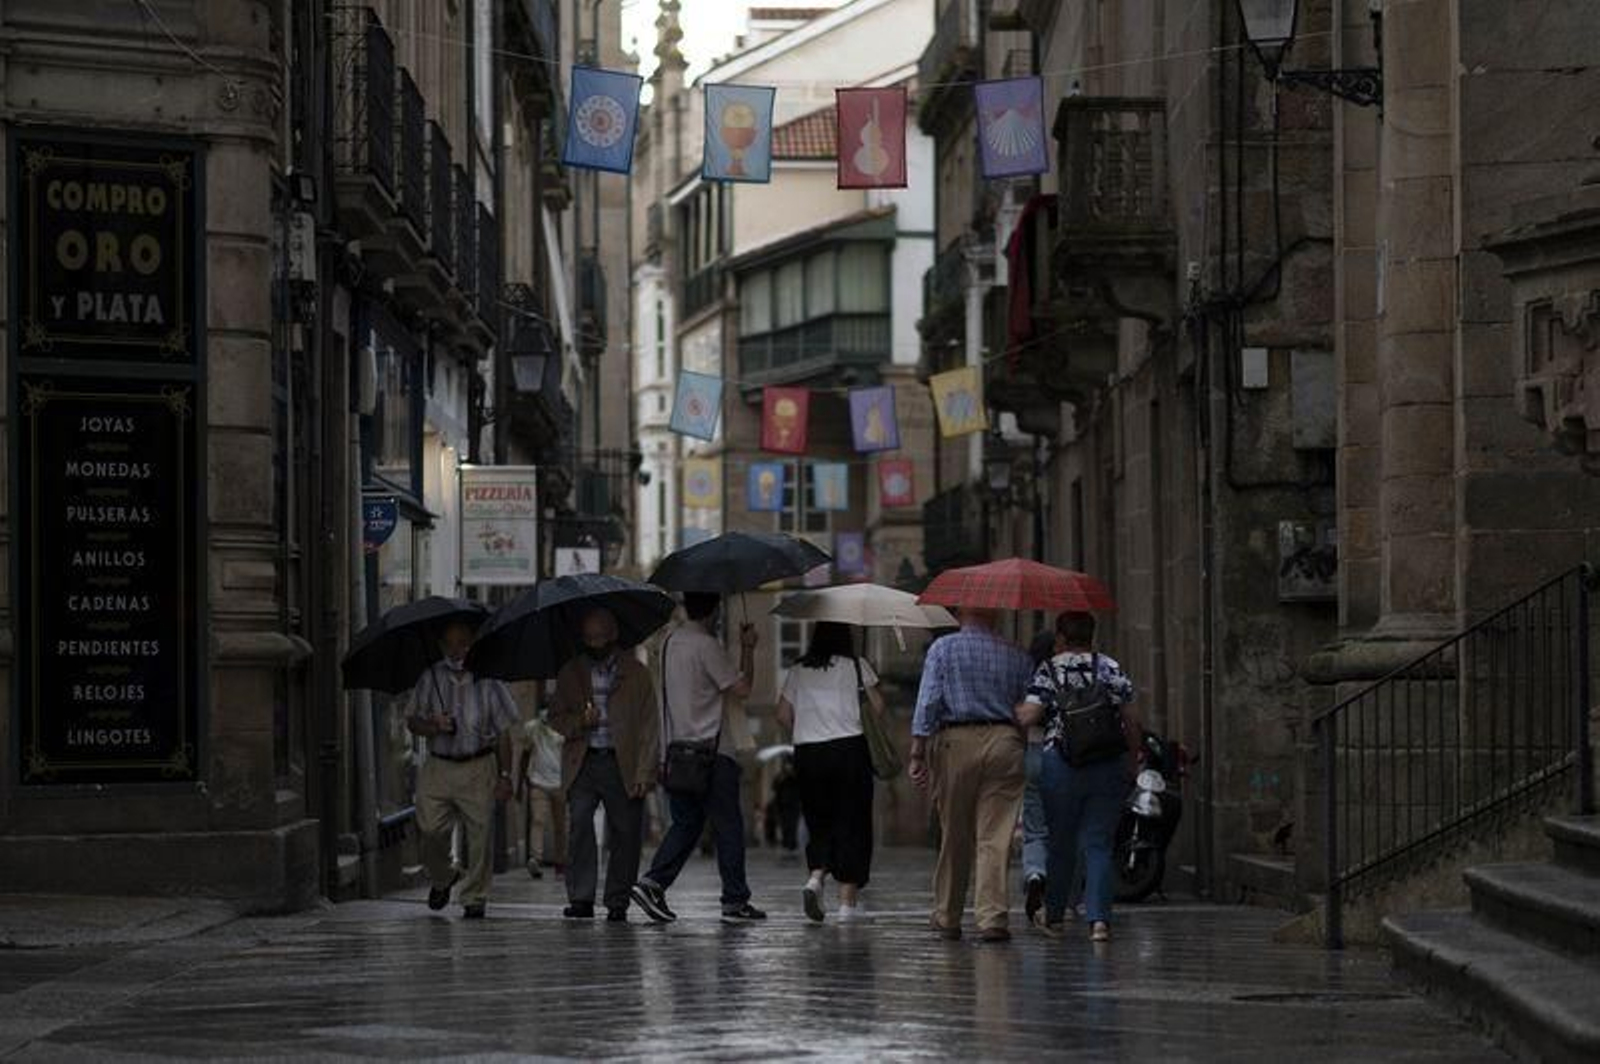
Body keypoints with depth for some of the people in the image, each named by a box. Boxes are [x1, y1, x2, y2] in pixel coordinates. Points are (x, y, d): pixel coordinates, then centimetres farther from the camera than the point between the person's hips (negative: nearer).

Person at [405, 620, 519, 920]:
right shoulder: (430, 679, 5)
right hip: (438, 766, 1)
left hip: (479, 767, -1)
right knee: (431, 829, -7)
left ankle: (475, 899, 7)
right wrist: (433, 727, -14)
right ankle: (442, 878, 22)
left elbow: (503, 732, 5)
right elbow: (412, 722, 9)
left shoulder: (487, 681, 1)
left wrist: (505, 776, 1)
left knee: (478, 833, -4)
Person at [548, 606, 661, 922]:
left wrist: (645, 773, -6)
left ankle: (617, 903, 8)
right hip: (582, 763, 1)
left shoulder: (636, 674, 6)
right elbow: (556, 716, 16)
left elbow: (649, 726, 3)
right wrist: (580, 721, -7)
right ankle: (581, 898, -12)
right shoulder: (570, 674, 12)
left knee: (625, 834, -2)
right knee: (579, 822, -15)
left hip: (622, 765, -1)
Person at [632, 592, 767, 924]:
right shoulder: (707, 645, -15)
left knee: (685, 823, 13)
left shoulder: (671, 642, 11)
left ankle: (653, 882, -4)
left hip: (678, 748, 8)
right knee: (728, 827, 1)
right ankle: (735, 900, 3)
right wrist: (748, 648, -1)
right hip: (711, 750, -8)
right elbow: (742, 688, -12)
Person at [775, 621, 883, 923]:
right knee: (852, 822, 4)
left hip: (807, 753, 3)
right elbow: (878, 707, 0)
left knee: (820, 822, 15)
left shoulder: (798, 671, 9)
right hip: (849, 749, -3)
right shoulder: (856, 666, 1)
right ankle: (848, 902, 2)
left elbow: (783, 715, 5)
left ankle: (815, 878, -10)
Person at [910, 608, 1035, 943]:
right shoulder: (1016, 656, 9)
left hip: (955, 742, 0)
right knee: (996, 837, -2)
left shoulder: (943, 649, 3)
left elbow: (927, 704, -5)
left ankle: (947, 917, 19)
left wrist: (918, 753, -6)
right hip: (1004, 742, 0)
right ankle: (993, 917, -12)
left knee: (954, 837, 10)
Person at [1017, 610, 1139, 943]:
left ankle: (1055, 915, 24)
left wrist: (1010, 710, 9)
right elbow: (1130, 719, 0)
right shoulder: (1111, 668, 3)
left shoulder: (1049, 671, -2)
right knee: (1098, 844, 2)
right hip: (1109, 765, 1)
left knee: (1061, 842, 14)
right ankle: (1099, 917, -13)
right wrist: (1133, 757, 12)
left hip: (1061, 764, -1)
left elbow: (1028, 715, -12)